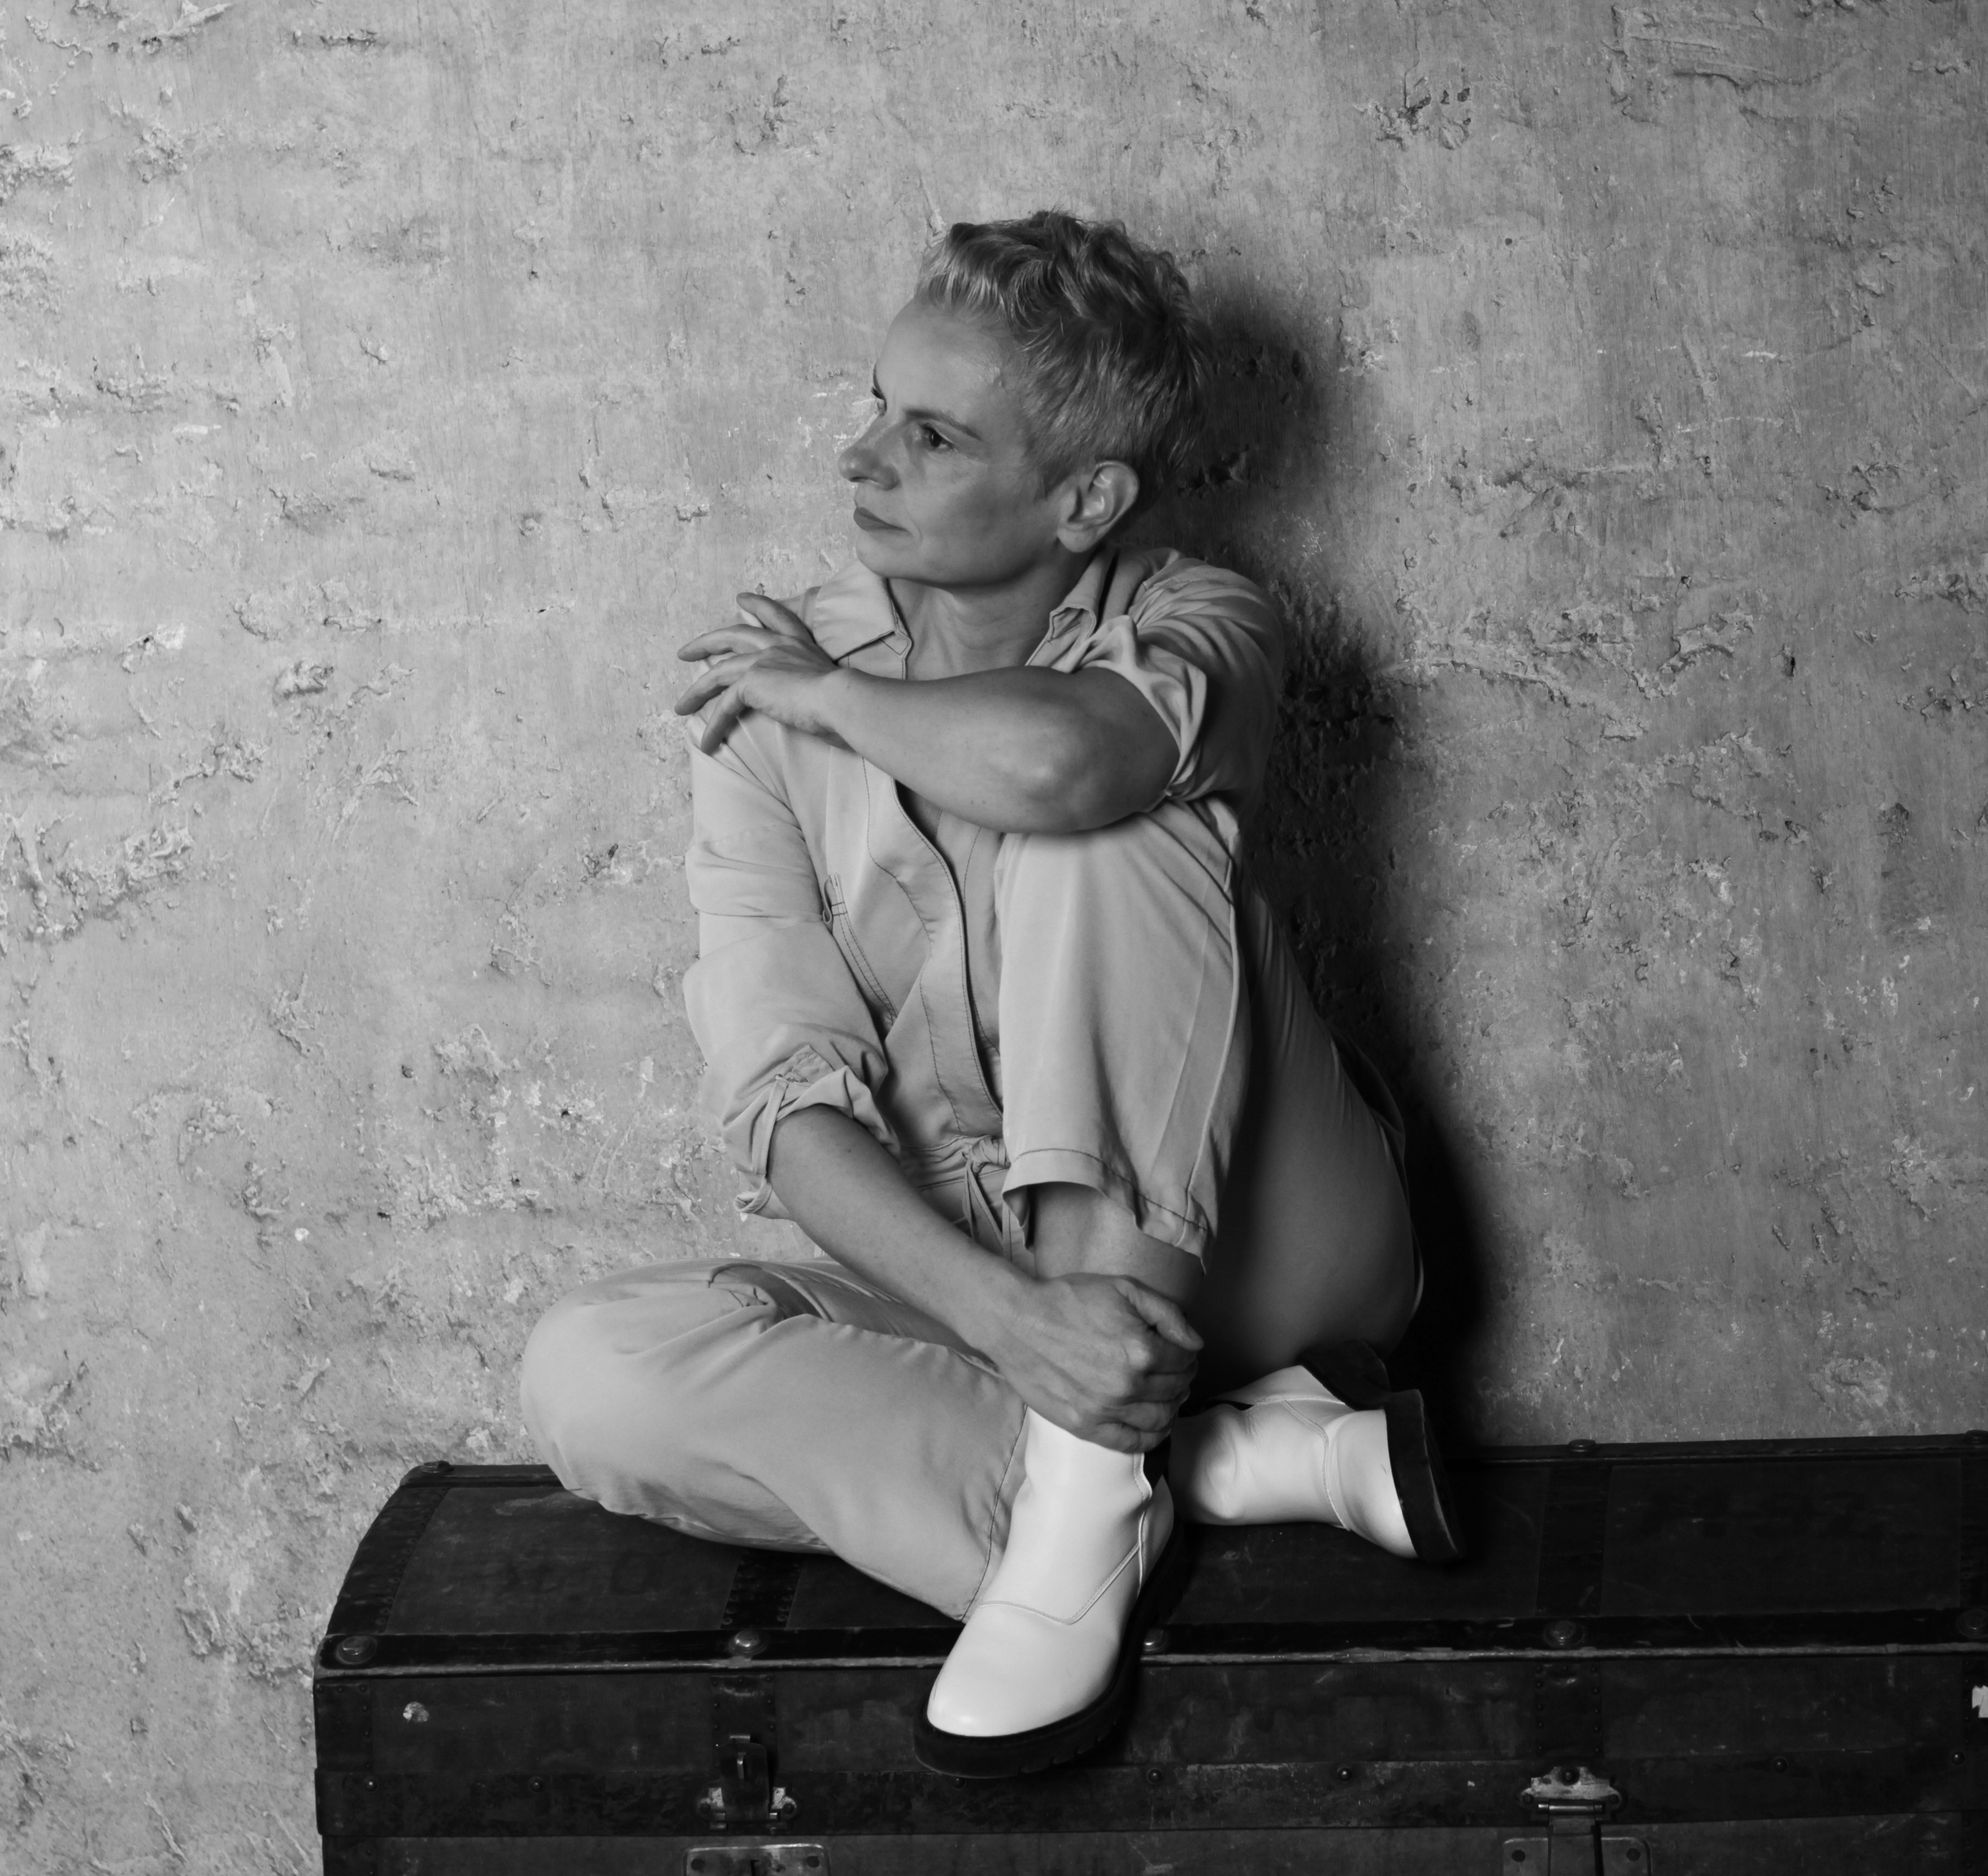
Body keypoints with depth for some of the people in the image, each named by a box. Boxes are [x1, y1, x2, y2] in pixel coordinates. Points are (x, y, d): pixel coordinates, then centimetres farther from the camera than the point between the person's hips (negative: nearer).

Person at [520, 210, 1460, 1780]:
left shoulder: (1194, 632, -9)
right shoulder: (763, 712, -3)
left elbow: (1055, 760, -36)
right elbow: (791, 1101, -14)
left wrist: (822, 691, -15)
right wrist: (1004, 1312, -32)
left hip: (1252, 1254, -3)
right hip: (969, 1283, 3)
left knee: (1094, 830, -27)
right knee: (593, 1373, -25)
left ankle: (1095, 1492, -31)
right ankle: (1233, 1461, -25)